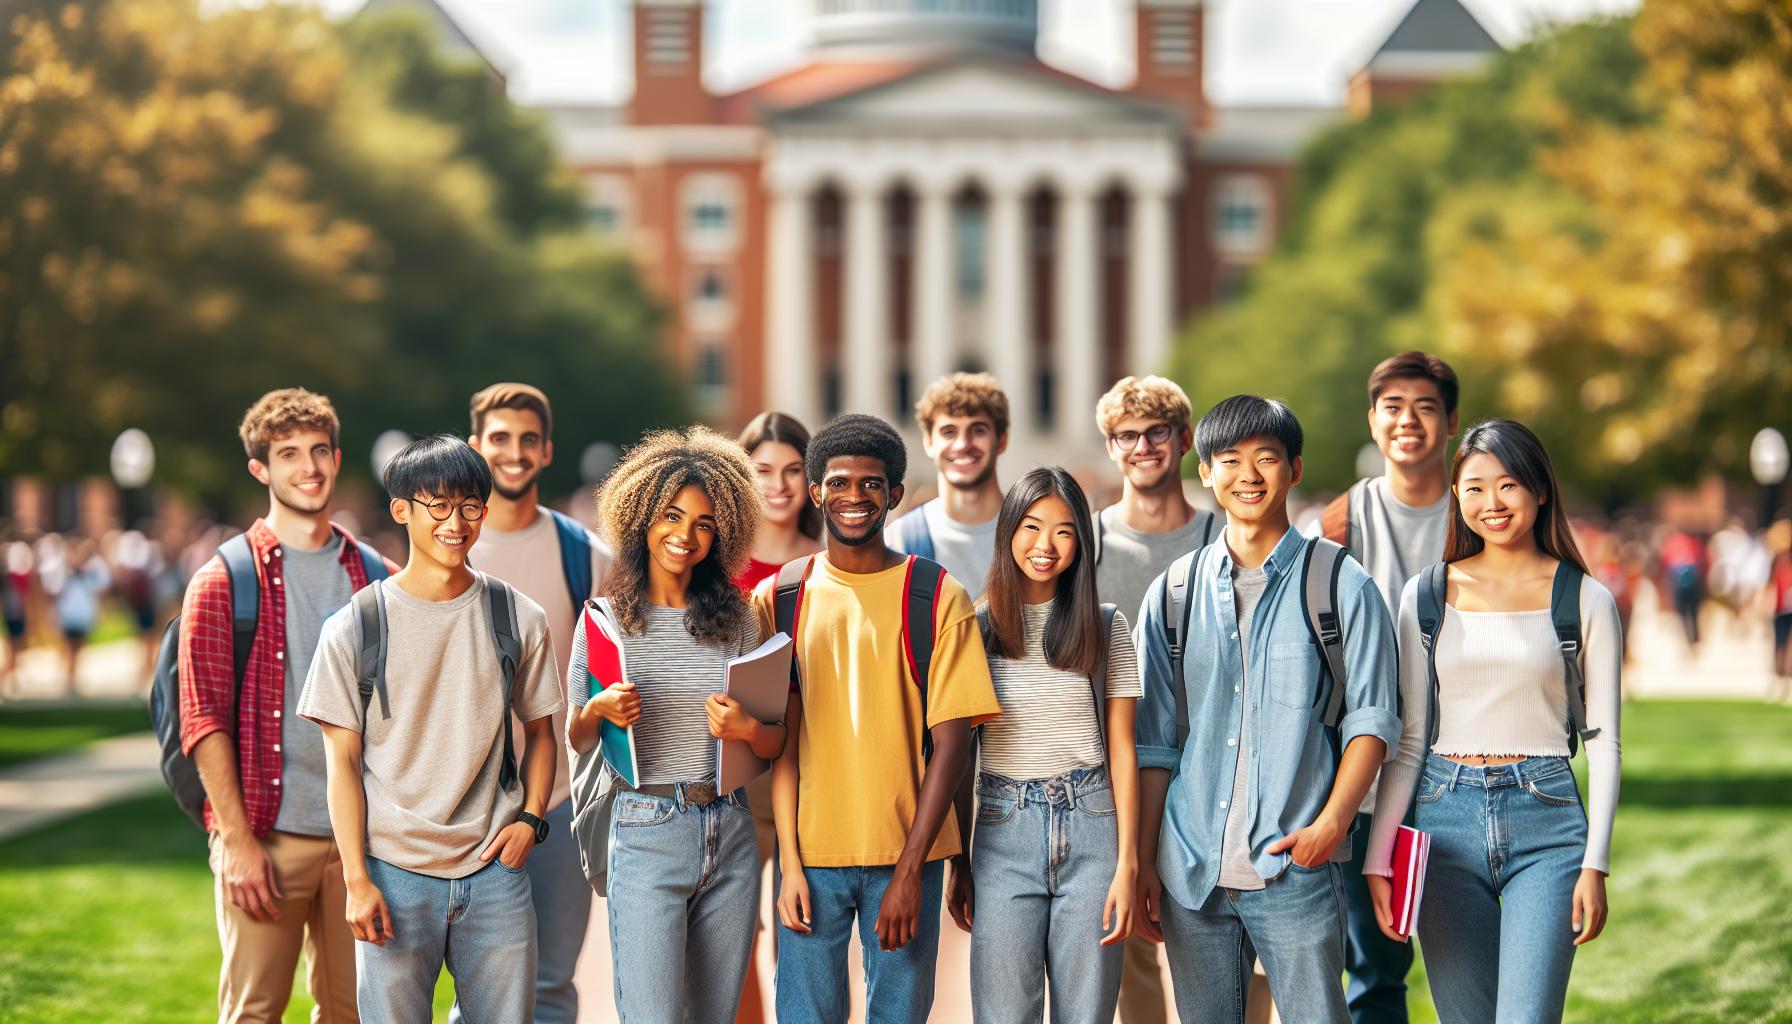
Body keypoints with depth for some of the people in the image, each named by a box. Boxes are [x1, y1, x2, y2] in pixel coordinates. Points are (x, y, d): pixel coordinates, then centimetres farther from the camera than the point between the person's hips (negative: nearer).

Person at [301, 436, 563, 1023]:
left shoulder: (518, 619, 5)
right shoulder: (355, 628, 0)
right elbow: (343, 759, 0)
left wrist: (530, 819, -2)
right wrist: (356, 880, -6)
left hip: (495, 868, 2)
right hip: (395, 872, -2)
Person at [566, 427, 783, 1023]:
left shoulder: (737, 620, 6)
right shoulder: (606, 619, 0)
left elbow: (776, 744, 9)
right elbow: (574, 738, 5)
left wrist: (747, 729, -13)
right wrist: (600, 712, -16)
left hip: (730, 836, 3)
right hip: (646, 834, -3)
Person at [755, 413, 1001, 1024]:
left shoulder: (937, 599, 0)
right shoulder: (779, 599, 5)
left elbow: (951, 742, -3)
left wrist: (910, 870, -9)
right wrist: (790, 863, -6)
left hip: (907, 855, -1)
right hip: (811, 853, 1)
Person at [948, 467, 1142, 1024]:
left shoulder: (1106, 627, 5)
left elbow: (1121, 752, 4)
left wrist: (1127, 863, -3)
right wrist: (959, 862, 5)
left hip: (1089, 830, 0)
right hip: (1004, 832, 0)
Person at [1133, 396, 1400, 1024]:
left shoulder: (1340, 584, 3)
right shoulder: (1174, 592, 11)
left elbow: (1370, 719, 1)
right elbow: (1153, 740, 13)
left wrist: (1332, 822, -13)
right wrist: (1143, 862, 8)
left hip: (1295, 866, -3)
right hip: (1191, 872, 3)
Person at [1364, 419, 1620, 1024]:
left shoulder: (1586, 600, 4)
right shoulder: (1427, 595, 9)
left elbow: (1603, 742, 4)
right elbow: (1409, 737, 10)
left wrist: (1595, 865, -4)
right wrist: (1379, 859, 4)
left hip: (1545, 821, -2)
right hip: (1447, 820, 2)